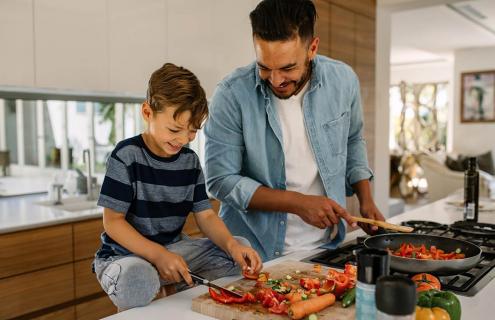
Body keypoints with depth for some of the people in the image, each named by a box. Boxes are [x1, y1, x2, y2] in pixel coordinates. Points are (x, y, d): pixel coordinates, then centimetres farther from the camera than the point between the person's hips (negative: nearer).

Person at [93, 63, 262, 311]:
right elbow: (113, 221, -15)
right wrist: (158, 255, -27)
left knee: (241, 248, -5)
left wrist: (231, 244, -20)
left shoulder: (190, 160, 1)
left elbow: (205, 215, 1)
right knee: (136, 279, -40)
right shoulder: (127, 156, -14)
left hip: (173, 249, 6)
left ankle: (177, 289, 5)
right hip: (125, 254, -5)